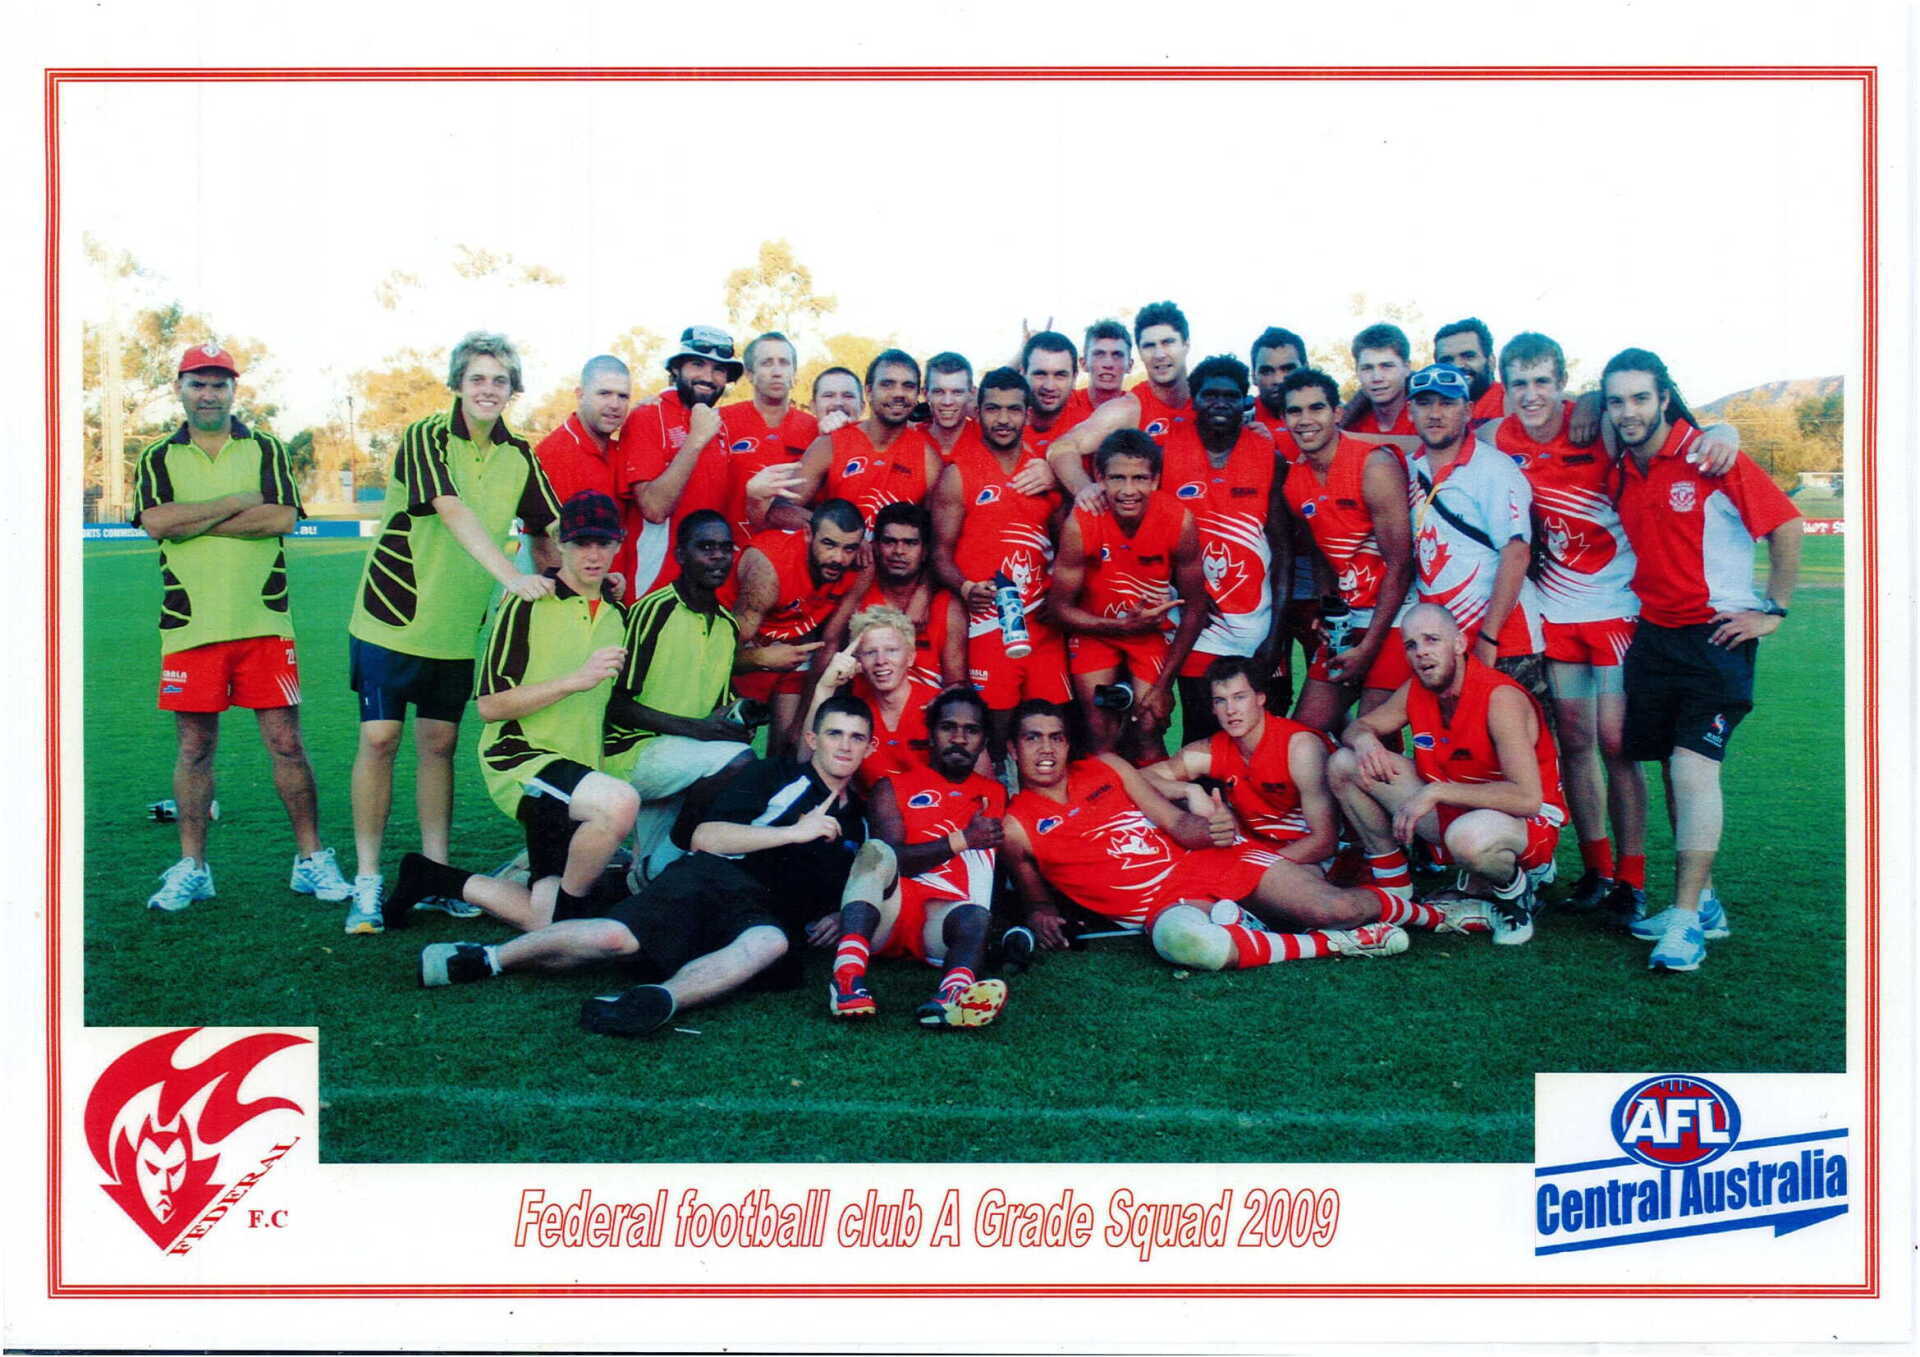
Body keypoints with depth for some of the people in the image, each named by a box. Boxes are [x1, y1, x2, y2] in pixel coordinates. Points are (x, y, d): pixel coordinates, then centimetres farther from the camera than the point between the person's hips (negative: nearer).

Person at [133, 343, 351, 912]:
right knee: (194, 748, 6)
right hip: (190, 626, 1)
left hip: (263, 624, -1)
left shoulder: (265, 450, 10)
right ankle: (191, 868, 15)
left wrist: (192, 520, -8)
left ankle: (311, 859, 7)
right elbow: (155, 521, -9)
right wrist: (238, 502, -7)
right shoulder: (158, 459, 11)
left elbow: (282, 517, -8)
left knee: (286, 742, -1)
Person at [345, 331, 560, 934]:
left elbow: (553, 525, 6)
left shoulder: (519, 456, 3)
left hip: (459, 625, 4)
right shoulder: (426, 437, -14)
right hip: (392, 613, -4)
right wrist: (511, 575, -38)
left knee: (439, 743, 8)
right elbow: (453, 512, -27)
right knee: (379, 739, -3)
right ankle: (367, 880, 6)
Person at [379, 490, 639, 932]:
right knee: (620, 801, -37)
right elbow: (489, 705, -13)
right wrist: (574, 680, -20)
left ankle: (431, 879, 23)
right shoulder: (528, 603, -8)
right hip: (520, 759, -7)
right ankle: (572, 904, -12)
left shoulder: (617, 614, 13)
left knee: (544, 921, 1)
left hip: (579, 772, 7)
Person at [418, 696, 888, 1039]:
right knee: (616, 938, -30)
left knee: (770, 943, -38)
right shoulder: (777, 776, 13)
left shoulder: (857, 820, 28)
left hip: (764, 915, 2)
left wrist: (836, 918, 13)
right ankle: (487, 958, -12)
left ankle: (661, 997, -60)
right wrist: (794, 832, -5)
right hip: (713, 878, -2)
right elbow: (705, 836, 1)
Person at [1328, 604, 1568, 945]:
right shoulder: (1415, 691, -3)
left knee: (1467, 836, -44)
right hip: (1450, 812, 7)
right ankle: (1392, 879, 10)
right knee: (1343, 765, -3)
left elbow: (1528, 797, -32)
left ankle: (1514, 889, -7)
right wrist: (1364, 740, -16)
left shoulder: (1501, 698, -24)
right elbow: (1357, 726, 11)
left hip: (1526, 822, -7)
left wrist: (1436, 792, -34)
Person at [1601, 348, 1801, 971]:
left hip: (1717, 634, -6)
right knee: (1675, 768, 9)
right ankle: (1702, 902, 20)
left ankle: (1687, 920, -11)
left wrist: (1774, 611, -10)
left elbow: (1785, 525, -10)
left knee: (1693, 764, -14)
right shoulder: (1623, 472, 6)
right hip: (1653, 633, 6)